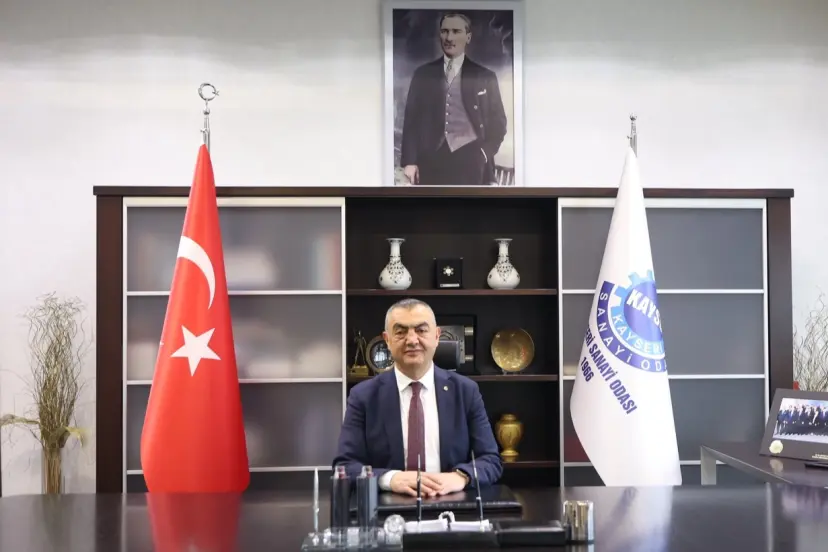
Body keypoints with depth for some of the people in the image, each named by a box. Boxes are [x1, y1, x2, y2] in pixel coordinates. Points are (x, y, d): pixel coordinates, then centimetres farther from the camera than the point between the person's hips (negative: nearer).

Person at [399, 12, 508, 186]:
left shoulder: (485, 77, 8)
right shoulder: (423, 74, 11)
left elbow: (498, 123, 11)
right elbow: (412, 119, 8)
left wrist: (484, 154, -4)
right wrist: (409, 161, 0)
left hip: (470, 162, -1)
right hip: (432, 161, 1)